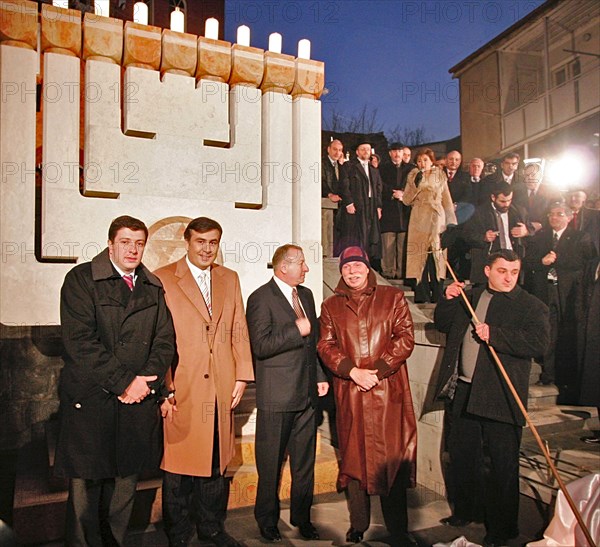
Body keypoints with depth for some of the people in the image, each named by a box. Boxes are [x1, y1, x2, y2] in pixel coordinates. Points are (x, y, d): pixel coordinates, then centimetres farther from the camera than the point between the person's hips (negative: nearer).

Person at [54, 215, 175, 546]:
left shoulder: (153, 287, 12)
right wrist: (123, 382, -13)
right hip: (90, 400, -3)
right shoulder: (80, 279, -2)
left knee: (125, 485, 12)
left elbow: (165, 339, 8)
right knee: (85, 488, 5)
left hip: (139, 401, 4)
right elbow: (79, 341, -12)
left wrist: (146, 380, -8)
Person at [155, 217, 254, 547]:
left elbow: (239, 331, 12)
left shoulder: (230, 279, 12)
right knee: (178, 463, 8)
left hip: (221, 389, 4)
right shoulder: (163, 279, -2)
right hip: (180, 390, -4)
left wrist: (242, 375, 5)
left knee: (216, 462, 15)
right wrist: (163, 388, -11)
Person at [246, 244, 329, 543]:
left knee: (305, 462, 16)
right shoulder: (261, 298, -10)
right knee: (270, 465, 9)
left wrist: (320, 376, 12)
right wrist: (296, 331, -19)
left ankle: (302, 517, 34)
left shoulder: (306, 294, 12)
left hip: (306, 393, 6)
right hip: (277, 396, -6)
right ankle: (267, 521, 29)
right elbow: (260, 346, -19)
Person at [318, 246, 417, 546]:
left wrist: (378, 370, -11)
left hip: (388, 389, -1)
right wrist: (353, 371, -11)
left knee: (392, 455, 0)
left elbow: (405, 338, -1)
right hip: (349, 392, 2)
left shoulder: (393, 297, 7)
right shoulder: (331, 305, 12)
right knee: (353, 455, 9)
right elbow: (326, 345, 4)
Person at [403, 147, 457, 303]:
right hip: (419, 221, 0)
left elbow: (447, 200, 8)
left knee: (436, 257, -4)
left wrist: (451, 221, 0)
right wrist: (416, 185, -10)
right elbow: (406, 200, 3)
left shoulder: (440, 176, 10)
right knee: (420, 256, -3)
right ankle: (422, 297, 2)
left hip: (437, 219, 0)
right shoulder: (413, 176, 11)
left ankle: (437, 297, 4)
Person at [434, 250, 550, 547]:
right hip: (464, 392, 6)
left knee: (503, 466, 5)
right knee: (462, 454, 18)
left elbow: (539, 343, -19)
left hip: (500, 398, -6)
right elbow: (443, 324, 18)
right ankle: (467, 510, 39)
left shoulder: (531, 306, -5)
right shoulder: (470, 297, 12)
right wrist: (448, 300, 0)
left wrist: (494, 334, -25)